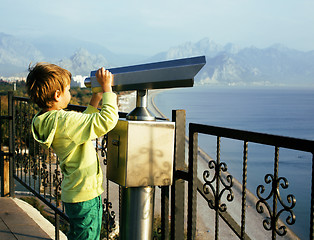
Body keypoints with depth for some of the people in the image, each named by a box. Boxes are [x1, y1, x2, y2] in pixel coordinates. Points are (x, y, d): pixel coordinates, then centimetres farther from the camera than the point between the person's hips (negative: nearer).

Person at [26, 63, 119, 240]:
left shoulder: (45, 120, 3)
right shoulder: (64, 121, -26)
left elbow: (84, 122, 16)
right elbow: (107, 119, -30)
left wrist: (95, 99, 13)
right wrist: (107, 87, -18)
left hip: (73, 192, 9)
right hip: (86, 195, -9)